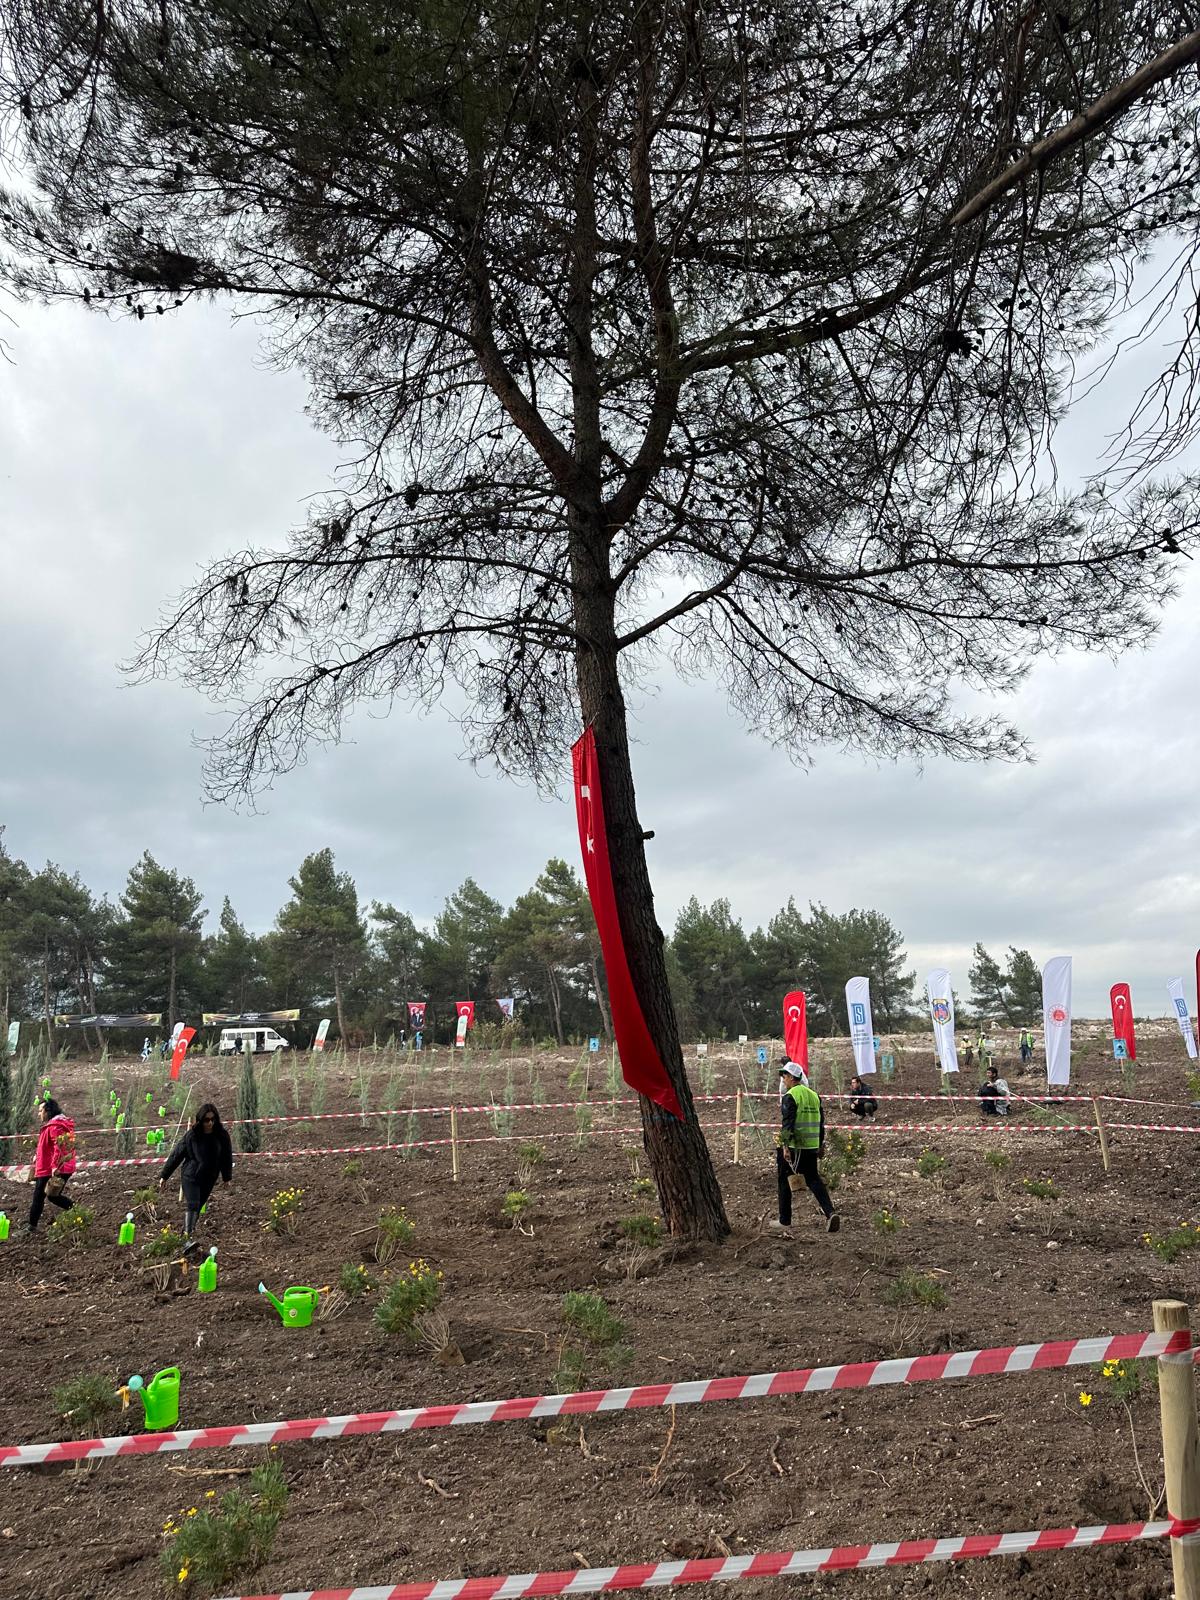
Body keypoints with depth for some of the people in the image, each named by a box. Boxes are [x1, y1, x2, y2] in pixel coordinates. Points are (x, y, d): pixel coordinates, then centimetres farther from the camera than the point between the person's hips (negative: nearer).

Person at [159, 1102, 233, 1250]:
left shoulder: (222, 1135, -6)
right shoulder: (192, 1135, -11)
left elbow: (227, 1157, 6)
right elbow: (176, 1155, -4)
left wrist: (227, 1177, 12)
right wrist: (164, 1176, 0)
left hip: (209, 1179, 3)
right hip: (190, 1176, -3)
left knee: (198, 1207, 7)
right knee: (192, 1205, -17)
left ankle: (187, 1232, 21)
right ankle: (188, 1239, -25)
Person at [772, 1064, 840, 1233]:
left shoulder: (790, 1097, -12)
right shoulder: (814, 1095, 12)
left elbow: (788, 1123, -20)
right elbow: (821, 1122, 16)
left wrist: (785, 1145, -22)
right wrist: (821, 1144, 22)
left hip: (793, 1146, -6)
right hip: (811, 1147, 7)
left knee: (784, 1181, 8)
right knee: (813, 1179, 12)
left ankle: (785, 1220, 12)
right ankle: (830, 1213, -7)